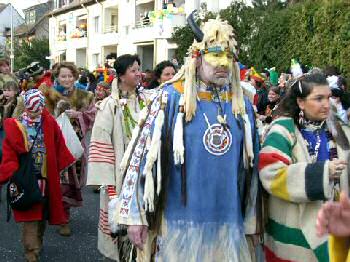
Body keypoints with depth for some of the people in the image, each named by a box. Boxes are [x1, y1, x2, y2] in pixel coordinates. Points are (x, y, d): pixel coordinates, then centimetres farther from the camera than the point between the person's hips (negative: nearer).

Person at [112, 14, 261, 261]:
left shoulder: (242, 106, 7)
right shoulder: (171, 99, -7)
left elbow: (251, 165, 14)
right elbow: (142, 157, -7)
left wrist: (251, 220, 16)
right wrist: (134, 216, -8)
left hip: (229, 226, 4)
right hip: (179, 224, -4)